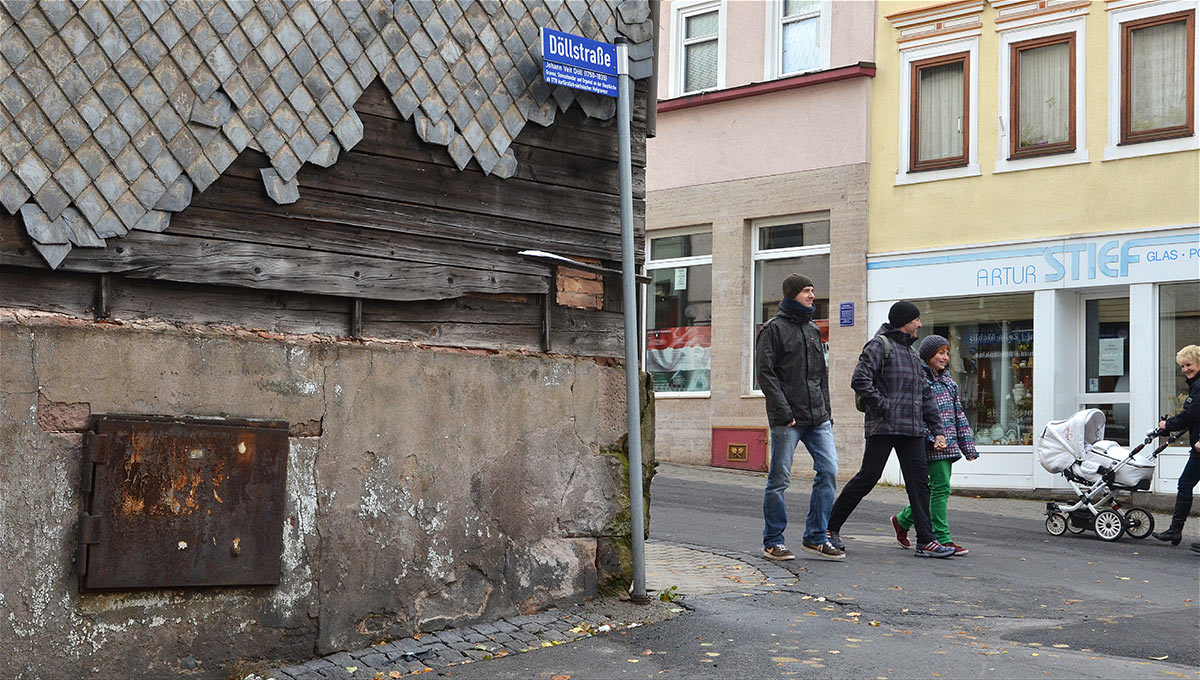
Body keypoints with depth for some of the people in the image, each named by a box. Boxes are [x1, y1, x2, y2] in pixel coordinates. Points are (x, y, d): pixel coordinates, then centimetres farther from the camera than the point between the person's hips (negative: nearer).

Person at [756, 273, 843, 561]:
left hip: (817, 418, 6)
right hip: (787, 419, -6)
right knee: (779, 479, -1)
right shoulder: (774, 328, -3)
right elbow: (765, 373, -10)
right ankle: (773, 542, 9)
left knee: (829, 470, -2)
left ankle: (815, 537, 8)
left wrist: (826, 412, 15)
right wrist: (783, 412, -16)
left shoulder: (813, 329, 19)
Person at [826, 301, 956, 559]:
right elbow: (860, 380, -16)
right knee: (867, 478, -5)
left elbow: (925, 394, 24)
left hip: (913, 430, 8)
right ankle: (831, 526, 8)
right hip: (884, 428, -8)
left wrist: (937, 430, 16)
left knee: (919, 482, 1)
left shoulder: (912, 353, 23)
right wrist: (883, 407, -16)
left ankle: (925, 541, 2)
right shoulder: (880, 345, -3)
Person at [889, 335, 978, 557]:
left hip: (948, 443, 8)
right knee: (941, 488, -10)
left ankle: (903, 520, 27)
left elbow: (958, 413, 20)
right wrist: (933, 436, -21)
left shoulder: (947, 380, 19)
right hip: (932, 444, -8)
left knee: (936, 488, 10)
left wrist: (967, 444, 15)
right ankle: (941, 538, -6)